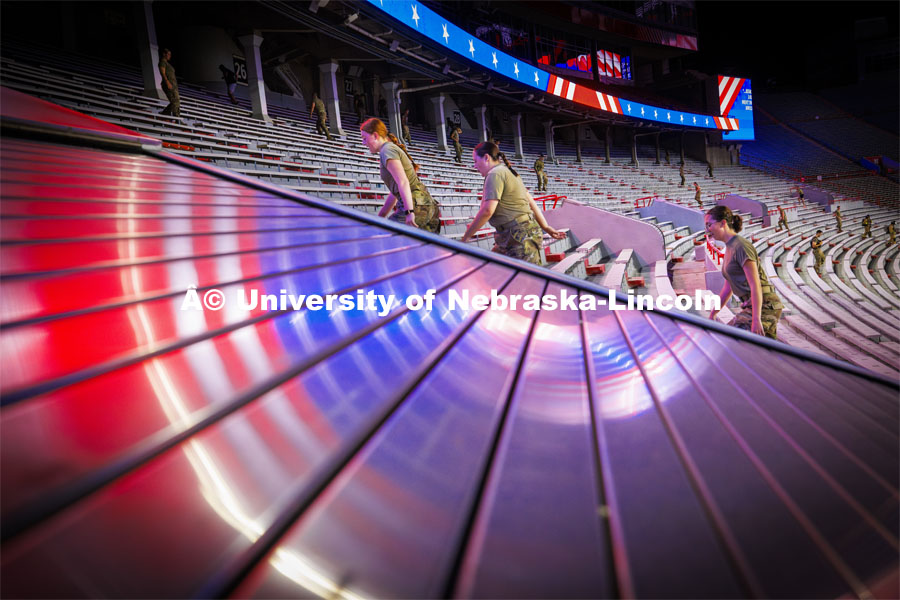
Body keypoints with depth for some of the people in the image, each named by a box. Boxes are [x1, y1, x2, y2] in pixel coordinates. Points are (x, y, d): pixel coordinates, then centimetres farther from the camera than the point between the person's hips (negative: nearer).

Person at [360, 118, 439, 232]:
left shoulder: (387, 151, -7)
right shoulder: (394, 149, 24)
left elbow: (403, 182, -22)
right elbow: (395, 191, 27)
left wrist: (409, 212, -29)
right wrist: (381, 215, 28)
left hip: (416, 205, -10)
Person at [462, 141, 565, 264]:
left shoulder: (495, 174, -11)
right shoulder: (509, 173, 19)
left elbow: (487, 210, -20)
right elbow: (531, 202, 19)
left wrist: (466, 237, -13)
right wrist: (545, 227, 21)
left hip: (520, 236, -10)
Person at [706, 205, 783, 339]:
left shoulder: (741, 246, -13)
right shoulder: (729, 248, 17)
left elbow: (755, 285, -20)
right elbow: (728, 288, 23)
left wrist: (756, 320, -25)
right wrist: (712, 314, 25)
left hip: (763, 306, -10)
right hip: (750, 306, 10)